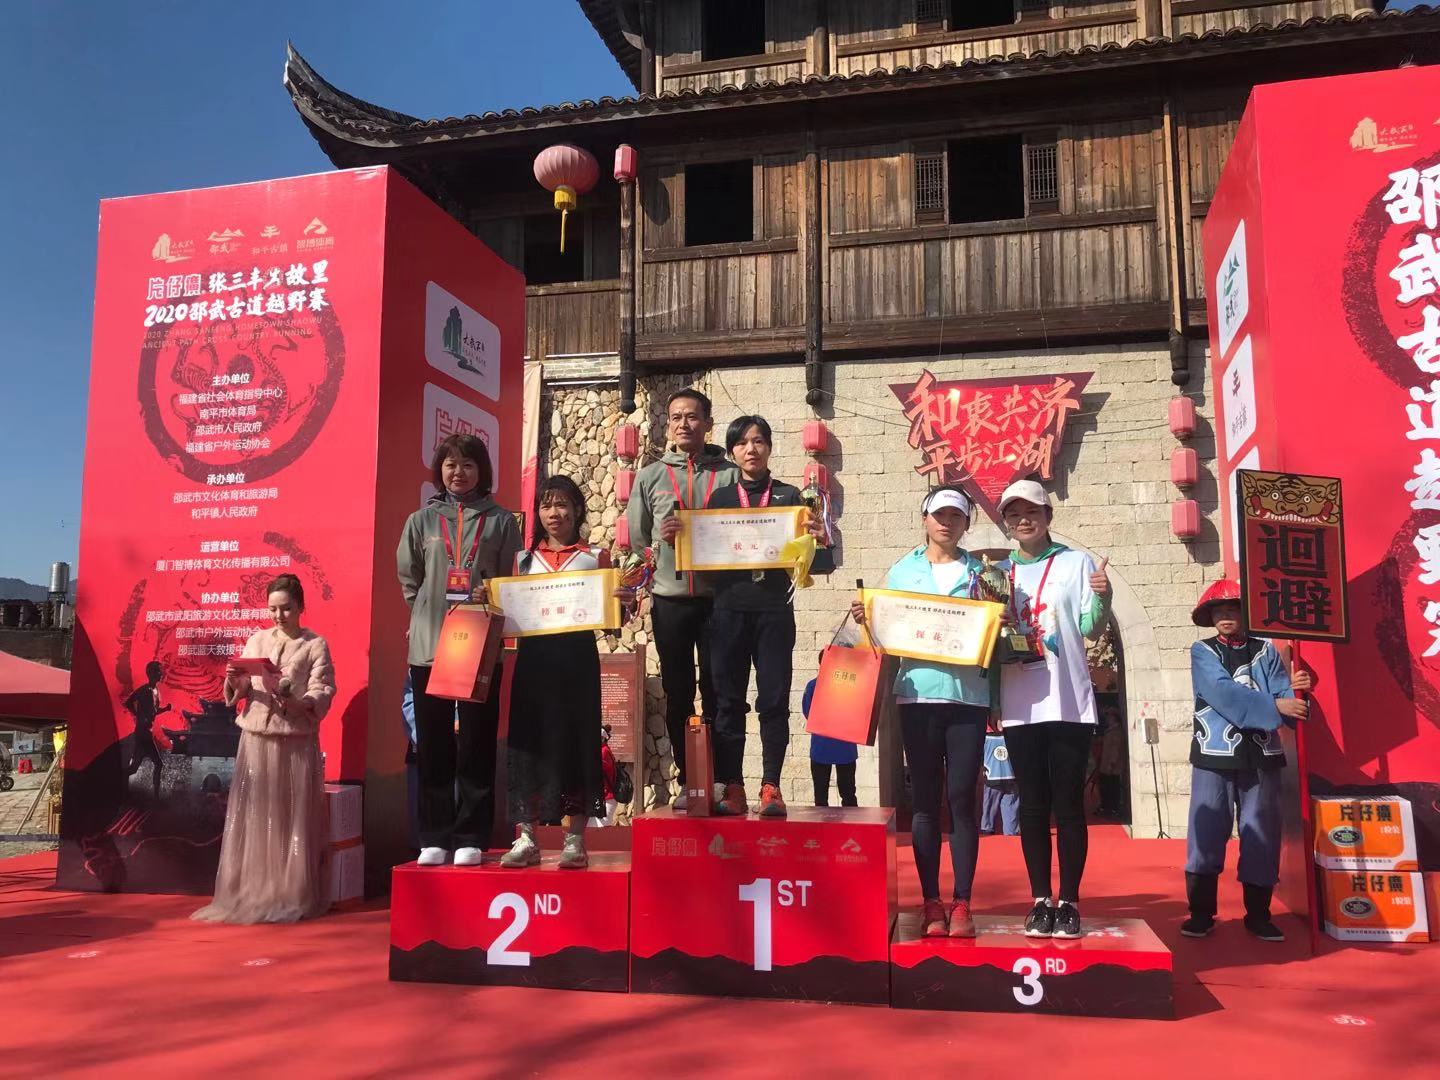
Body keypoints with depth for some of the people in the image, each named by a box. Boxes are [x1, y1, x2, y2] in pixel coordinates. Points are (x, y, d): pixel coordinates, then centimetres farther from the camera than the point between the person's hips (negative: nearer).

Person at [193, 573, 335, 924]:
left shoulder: (316, 645, 1)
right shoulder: (256, 640, 12)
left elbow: (322, 693, -8)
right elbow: (241, 690, 10)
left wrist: (297, 704, -27)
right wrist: (239, 684, -12)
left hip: (296, 742, -3)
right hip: (256, 739, 4)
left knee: (292, 821, 0)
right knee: (253, 818, 4)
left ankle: (291, 896, 7)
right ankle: (250, 893, 12)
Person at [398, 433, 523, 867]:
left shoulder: (500, 520, 6)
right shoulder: (422, 519, 10)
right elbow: (408, 578, 11)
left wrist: (491, 599, -12)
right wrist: (431, 614, 2)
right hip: (428, 645, 2)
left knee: (477, 745, 1)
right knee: (433, 746, 6)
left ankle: (471, 839, 8)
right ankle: (434, 838, 13)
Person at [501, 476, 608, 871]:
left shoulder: (595, 556, 5)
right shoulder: (524, 559, 11)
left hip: (577, 657, -2)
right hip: (533, 657, 2)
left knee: (574, 741, 1)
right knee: (529, 741, 2)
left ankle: (575, 839, 8)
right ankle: (526, 839, 10)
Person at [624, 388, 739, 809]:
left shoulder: (730, 475, 4)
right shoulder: (650, 476, 10)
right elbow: (635, 541, 11)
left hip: (717, 599, -2)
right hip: (669, 601, 2)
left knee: (716, 691, 2)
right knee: (678, 694, 7)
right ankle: (688, 781, 16)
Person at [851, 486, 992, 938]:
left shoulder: (980, 572, 12)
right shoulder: (902, 571, 13)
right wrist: (865, 620, -8)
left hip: (968, 696, 0)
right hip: (918, 695, 0)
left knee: (962, 799, -1)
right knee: (925, 801, 3)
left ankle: (962, 904, 5)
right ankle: (931, 903, 9)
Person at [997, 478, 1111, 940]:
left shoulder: (1077, 563, 5)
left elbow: (1090, 628, -1)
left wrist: (1102, 597, -19)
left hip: (1069, 702, -2)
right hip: (1020, 705, 3)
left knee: (1068, 804, 0)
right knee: (1033, 806, 6)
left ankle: (1069, 902, 7)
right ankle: (1041, 900, 13)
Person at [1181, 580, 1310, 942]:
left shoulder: (1265, 651, 11)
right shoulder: (1202, 652, 5)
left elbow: (1285, 700, 0)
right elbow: (1223, 693, -13)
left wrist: (1295, 690, -22)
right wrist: (1275, 705, -20)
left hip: (1260, 757, 2)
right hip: (1215, 755, -2)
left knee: (1261, 838, 5)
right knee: (1206, 835, -2)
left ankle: (1258, 915, 17)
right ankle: (1201, 913, 7)